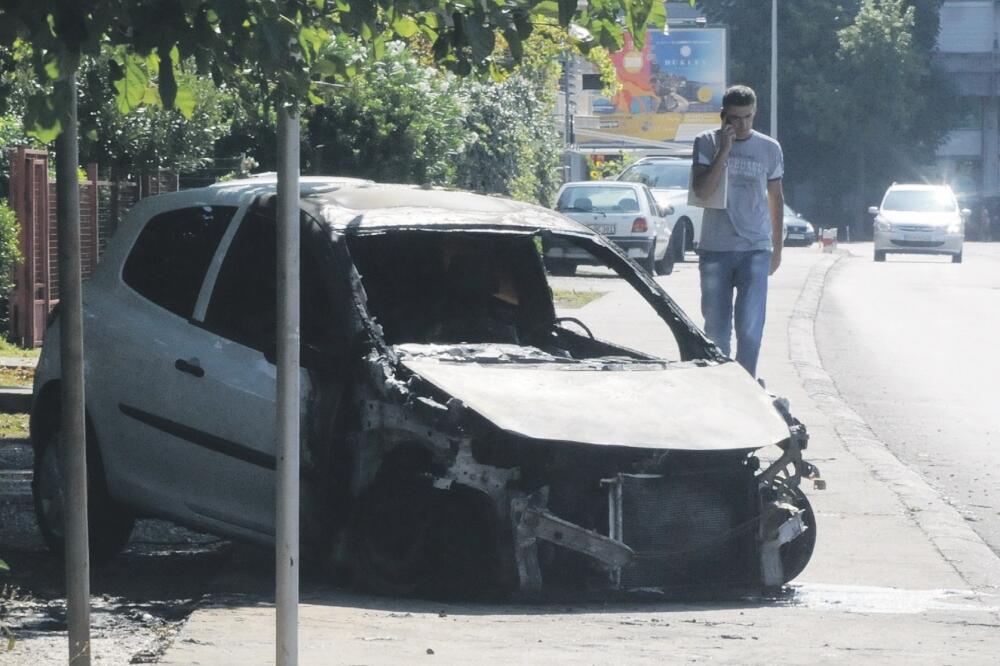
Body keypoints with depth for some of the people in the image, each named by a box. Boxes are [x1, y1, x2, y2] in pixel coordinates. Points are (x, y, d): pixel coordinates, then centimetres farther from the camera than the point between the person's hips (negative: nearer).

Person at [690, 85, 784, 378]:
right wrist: (724, 150, -17)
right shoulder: (707, 143, 0)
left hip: (756, 249, 0)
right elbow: (702, 190, -13)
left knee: (750, 326, -11)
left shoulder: (769, 148, 5)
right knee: (716, 327, 7)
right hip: (715, 249, 0)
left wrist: (777, 247, 15)